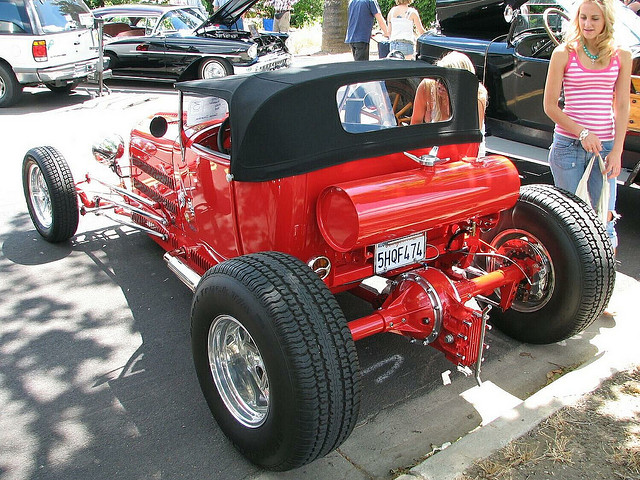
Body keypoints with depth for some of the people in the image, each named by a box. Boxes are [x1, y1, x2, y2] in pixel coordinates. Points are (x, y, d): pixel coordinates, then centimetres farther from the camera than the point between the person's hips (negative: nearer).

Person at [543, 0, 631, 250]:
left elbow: (621, 108, 7)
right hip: (568, 145, -2)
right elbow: (550, 105, -2)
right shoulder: (563, 53, 0)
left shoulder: (621, 56, 7)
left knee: (604, 219, 1)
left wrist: (617, 151, -2)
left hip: (605, 146, 2)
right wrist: (582, 133, -12)